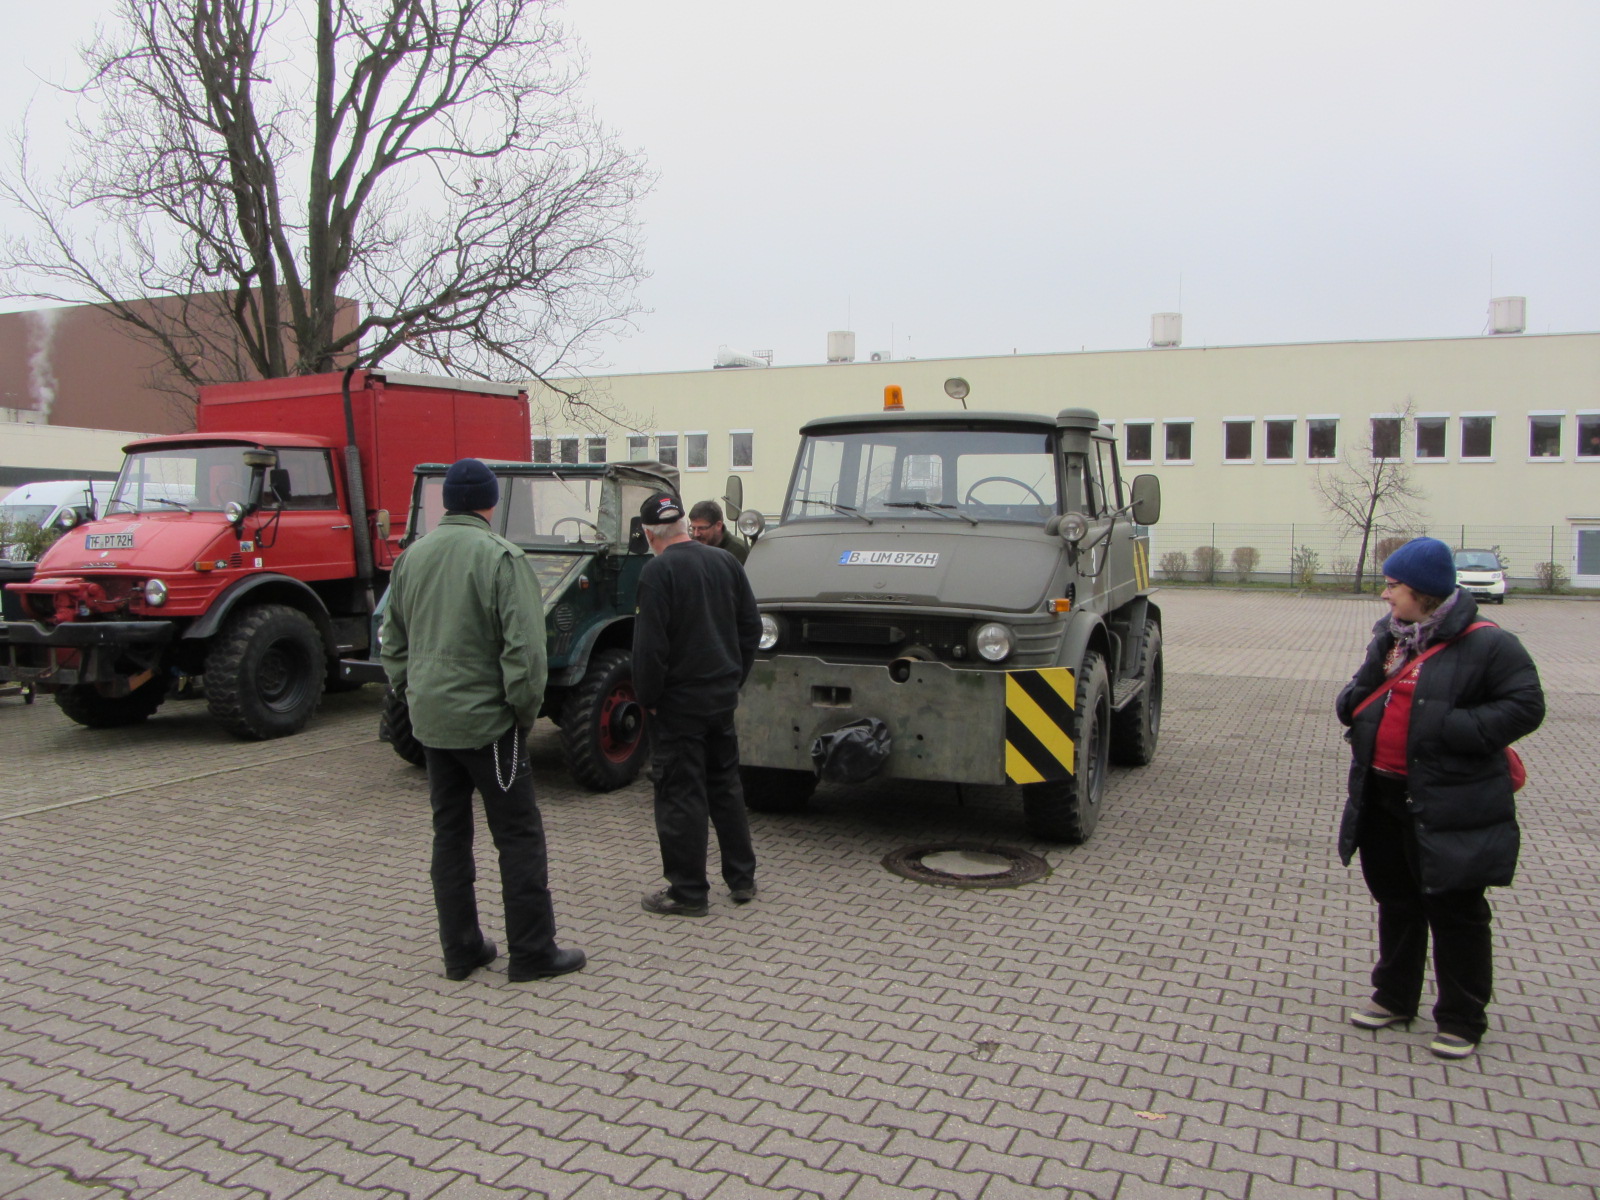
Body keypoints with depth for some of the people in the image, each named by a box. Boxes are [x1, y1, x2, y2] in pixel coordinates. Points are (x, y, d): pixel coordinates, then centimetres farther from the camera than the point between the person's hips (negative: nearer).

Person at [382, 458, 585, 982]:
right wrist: (526, 708, -8)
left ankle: (460, 949, 21)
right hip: (485, 718, -7)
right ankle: (532, 952, 8)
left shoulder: (412, 556, 8)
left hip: (429, 718, 7)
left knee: (450, 832, 14)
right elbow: (524, 646, -20)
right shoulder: (500, 556, -14)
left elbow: (394, 639, 16)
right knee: (519, 835, 3)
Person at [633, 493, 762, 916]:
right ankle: (742, 879, 25)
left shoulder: (657, 571, -16)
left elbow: (650, 644, -19)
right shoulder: (726, 563, 6)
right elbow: (751, 627, 10)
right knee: (726, 786, 17)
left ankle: (688, 892, 9)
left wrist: (648, 696, -8)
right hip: (723, 696, 7)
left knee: (681, 796, 2)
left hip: (678, 702, -7)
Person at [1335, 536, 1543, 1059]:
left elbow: (1525, 707, -15)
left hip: (1448, 807, -7)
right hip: (1383, 799, 7)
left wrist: (1454, 728, -23)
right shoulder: (1388, 638, 10)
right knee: (1396, 903, 19)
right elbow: (1351, 704, 14)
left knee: (1455, 913, 5)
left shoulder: (1486, 645, -13)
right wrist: (1369, 683, -9)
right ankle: (1394, 997, 35)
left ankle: (1462, 1019, 20)